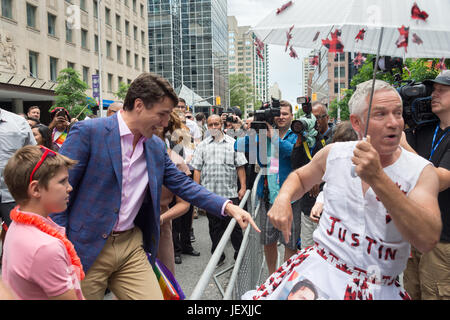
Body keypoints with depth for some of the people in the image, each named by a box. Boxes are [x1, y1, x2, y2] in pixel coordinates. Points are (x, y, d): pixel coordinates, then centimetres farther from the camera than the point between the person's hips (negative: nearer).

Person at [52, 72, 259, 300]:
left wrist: (227, 207, -1)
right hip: (86, 247, -4)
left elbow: (182, 185, 10)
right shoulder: (87, 132, -12)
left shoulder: (157, 147, 6)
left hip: (131, 245, 5)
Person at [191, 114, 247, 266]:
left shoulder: (233, 143, 6)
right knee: (215, 226, 11)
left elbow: (240, 166, 4)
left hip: (230, 192, -1)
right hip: (210, 193, 2)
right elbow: (197, 169, 7)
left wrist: (243, 187, -3)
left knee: (235, 224, 4)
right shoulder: (202, 145, 9)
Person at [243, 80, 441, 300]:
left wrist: (378, 178, -30)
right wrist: (283, 199, -5)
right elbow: (300, 177, 17)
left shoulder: (421, 171, -8)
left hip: (380, 289, 1)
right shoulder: (333, 153, -2)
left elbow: (427, 240, -22)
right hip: (319, 272, 0)